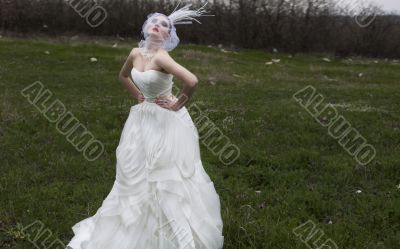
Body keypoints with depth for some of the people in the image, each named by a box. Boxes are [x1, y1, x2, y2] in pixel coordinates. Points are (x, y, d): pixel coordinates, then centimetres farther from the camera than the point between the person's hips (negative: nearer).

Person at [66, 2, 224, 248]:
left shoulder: (161, 56, -22)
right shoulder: (136, 53, -1)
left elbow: (192, 81, -36)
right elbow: (123, 75, 21)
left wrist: (178, 105, -20)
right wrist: (137, 96, 9)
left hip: (167, 121, -7)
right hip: (143, 119, 7)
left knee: (168, 176, 2)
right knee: (137, 175, 17)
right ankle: (138, 228, 36)